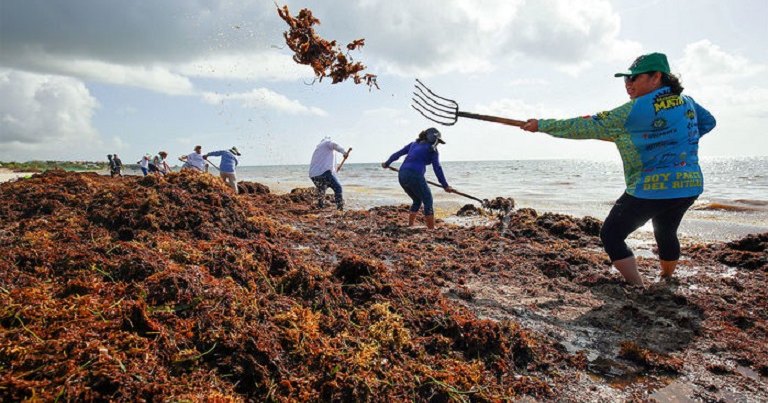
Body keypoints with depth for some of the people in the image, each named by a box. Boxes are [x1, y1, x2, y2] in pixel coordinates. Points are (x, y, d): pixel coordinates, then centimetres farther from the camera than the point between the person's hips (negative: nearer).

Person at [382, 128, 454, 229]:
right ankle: (431, 229, 1)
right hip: (415, 176, -7)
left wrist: (387, 163, 39)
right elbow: (437, 168, 0)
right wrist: (445, 186, 1)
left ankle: (410, 226, 23)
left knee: (417, 201, 24)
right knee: (428, 202, 4)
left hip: (401, 175, 7)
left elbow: (398, 154, 26)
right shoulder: (432, 150, 6)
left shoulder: (414, 144, 24)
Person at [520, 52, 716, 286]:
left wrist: (541, 125, -12)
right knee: (666, 234, 28)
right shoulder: (686, 102, 7)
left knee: (611, 235, 3)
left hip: (650, 190, -8)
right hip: (689, 186, 8)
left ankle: (639, 290, 1)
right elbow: (708, 122, 24)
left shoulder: (636, 110, -16)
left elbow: (588, 127, -16)